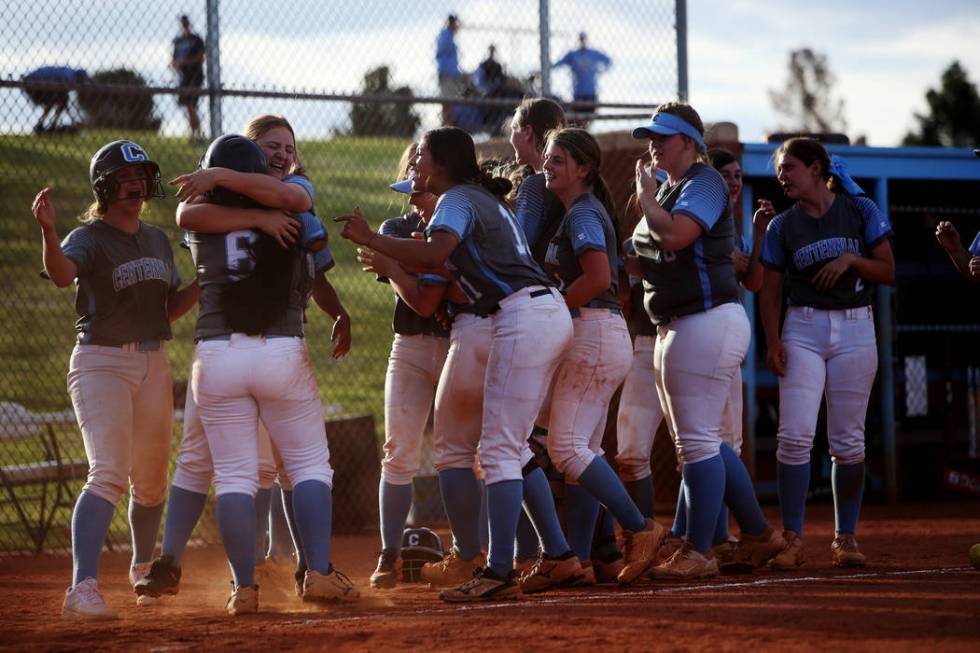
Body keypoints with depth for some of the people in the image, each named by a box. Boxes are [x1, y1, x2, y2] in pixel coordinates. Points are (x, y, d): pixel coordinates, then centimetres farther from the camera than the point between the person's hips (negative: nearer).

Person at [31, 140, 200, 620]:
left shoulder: (158, 241, 12)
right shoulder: (89, 238, -10)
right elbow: (62, 273, -33)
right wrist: (48, 234, -52)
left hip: (153, 363, 7)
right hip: (101, 361, -6)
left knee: (151, 479, 16)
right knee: (109, 474, -22)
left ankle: (143, 567, 41)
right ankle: (83, 588, -30)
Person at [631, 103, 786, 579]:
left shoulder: (704, 182, -10)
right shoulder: (668, 187, 18)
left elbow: (673, 235, -26)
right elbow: (652, 251, 25)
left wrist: (646, 196, -11)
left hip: (708, 321, -11)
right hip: (675, 327, 11)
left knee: (697, 441, -9)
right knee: (699, 441, 14)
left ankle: (697, 553, -7)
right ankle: (758, 535, 21)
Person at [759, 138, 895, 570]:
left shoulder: (861, 211, 3)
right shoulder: (782, 227, 7)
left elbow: (887, 271, 3)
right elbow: (770, 291, 6)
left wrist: (850, 259, -14)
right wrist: (773, 341, -7)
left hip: (854, 329, -1)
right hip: (802, 331, 1)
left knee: (848, 441, 1)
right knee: (794, 436, -11)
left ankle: (845, 538, 9)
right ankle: (792, 539, -8)